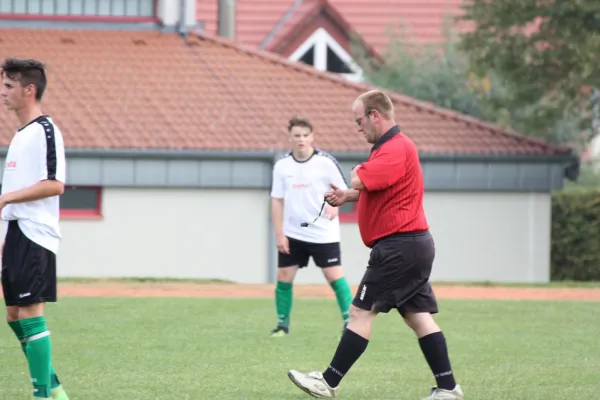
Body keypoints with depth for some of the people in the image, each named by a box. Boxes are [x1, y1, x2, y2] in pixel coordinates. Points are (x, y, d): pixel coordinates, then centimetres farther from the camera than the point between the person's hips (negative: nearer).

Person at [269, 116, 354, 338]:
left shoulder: (325, 162, -8)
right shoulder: (282, 165, 1)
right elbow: (277, 200, 5)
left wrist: (334, 204, -23)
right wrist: (279, 234, -1)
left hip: (323, 233, -3)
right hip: (293, 233, 3)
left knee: (334, 276, -9)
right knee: (284, 277, 2)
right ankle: (282, 324, 15)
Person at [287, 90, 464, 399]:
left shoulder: (396, 149, -17)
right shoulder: (390, 147, 18)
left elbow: (360, 181, -27)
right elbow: (373, 189, 27)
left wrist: (357, 173, -2)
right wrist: (347, 196, 7)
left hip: (398, 246, -11)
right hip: (414, 246, 11)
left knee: (360, 312, -7)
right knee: (418, 316, 7)